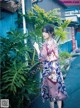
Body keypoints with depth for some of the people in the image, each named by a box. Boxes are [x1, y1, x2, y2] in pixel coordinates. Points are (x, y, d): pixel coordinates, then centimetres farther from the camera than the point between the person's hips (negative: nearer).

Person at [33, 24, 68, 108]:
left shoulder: (46, 44, -20)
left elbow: (42, 58, -19)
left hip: (49, 69, -7)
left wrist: (37, 48, -9)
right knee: (58, 88, 13)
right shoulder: (54, 42, 4)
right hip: (56, 67, 7)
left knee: (51, 89, 6)